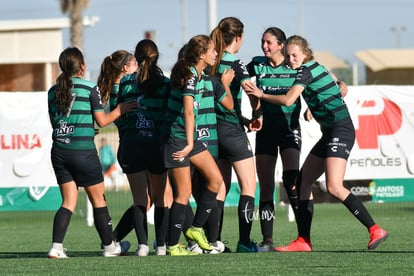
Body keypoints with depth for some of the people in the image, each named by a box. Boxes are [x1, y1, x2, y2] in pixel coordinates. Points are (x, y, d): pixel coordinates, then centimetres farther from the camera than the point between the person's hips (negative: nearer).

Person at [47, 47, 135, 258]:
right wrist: (119, 111, 14)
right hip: (83, 151, -4)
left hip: (59, 151, 4)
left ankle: (56, 246, -9)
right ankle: (109, 246, 19)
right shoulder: (89, 88, -6)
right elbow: (102, 121, -2)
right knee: (98, 199, 10)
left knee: (68, 202, 7)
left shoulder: (53, 91, 7)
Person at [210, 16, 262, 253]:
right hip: (232, 129, -7)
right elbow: (253, 91, -22)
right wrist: (257, 116, -4)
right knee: (249, 186, -1)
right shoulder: (235, 63, -12)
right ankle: (244, 241, -8)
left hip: (213, 127, 7)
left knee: (221, 187, 14)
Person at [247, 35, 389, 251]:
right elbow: (340, 88, 28)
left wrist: (262, 95, -6)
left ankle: (375, 231, -20)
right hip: (330, 133, 10)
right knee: (302, 182, 9)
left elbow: (288, 100, -19)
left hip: (340, 131, -10)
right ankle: (303, 241, 10)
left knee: (334, 187, -21)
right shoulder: (315, 67, 15)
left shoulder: (305, 71, -11)